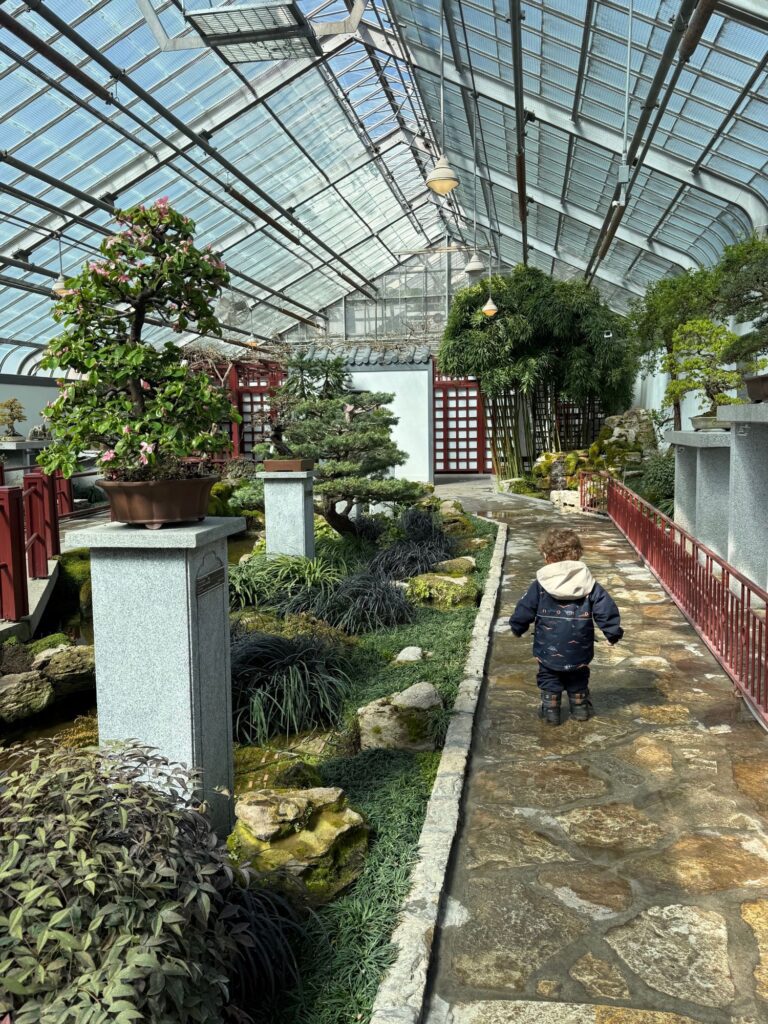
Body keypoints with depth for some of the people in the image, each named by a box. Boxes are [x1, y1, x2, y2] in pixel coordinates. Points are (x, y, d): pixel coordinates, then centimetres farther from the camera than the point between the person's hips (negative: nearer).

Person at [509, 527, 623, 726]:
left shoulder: (540, 585, -11)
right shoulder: (588, 583, -7)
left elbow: (524, 610, -5)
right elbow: (606, 608, -8)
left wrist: (517, 628, 14)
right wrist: (613, 632, 4)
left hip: (548, 650, -2)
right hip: (578, 651, 2)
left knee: (549, 679, 18)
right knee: (578, 680, 25)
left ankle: (550, 710, 19)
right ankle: (580, 707, 33)